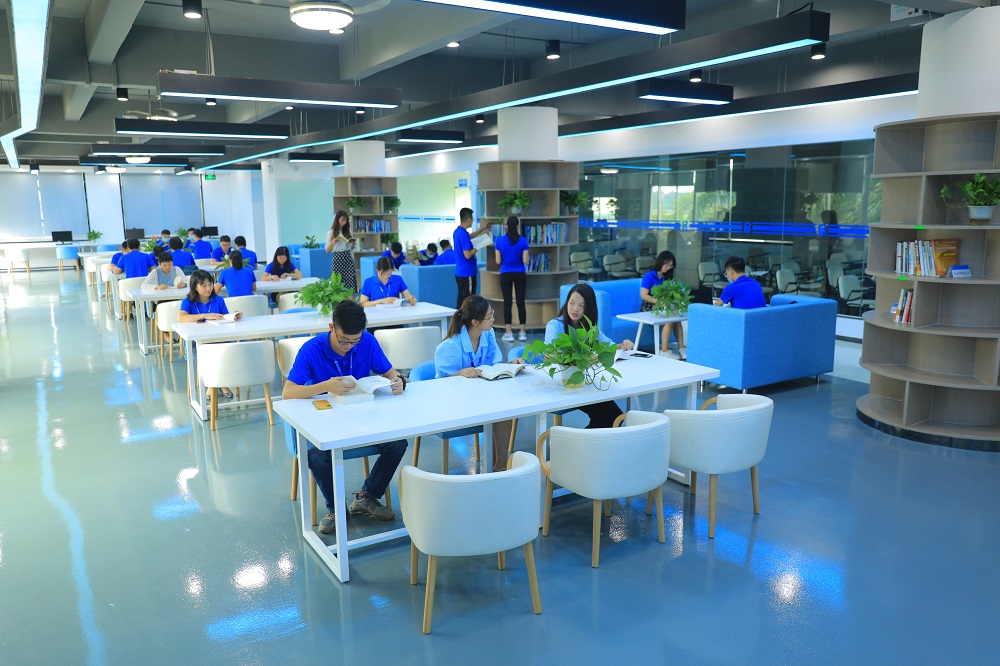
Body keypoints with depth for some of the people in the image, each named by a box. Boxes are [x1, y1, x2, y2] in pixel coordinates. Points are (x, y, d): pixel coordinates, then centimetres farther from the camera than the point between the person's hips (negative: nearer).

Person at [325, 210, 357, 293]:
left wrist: (353, 243, -2)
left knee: (350, 283, -4)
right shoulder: (331, 233, 1)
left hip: (348, 258, 3)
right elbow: (327, 250, 0)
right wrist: (332, 243, -17)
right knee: (338, 282, -5)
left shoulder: (348, 231, 12)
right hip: (338, 259, -3)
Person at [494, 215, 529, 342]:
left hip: (505, 275, 0)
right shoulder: (523, 241, -6)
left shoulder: (500, 241, -5)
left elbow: (498, 261, -3)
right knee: (521, 302, 5)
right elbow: (525, 261, -8)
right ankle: (522, 333, 7)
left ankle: (509, 334, 2)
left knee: (507, 302, 2)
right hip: (520, 274, 0)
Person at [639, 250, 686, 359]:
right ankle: (664, 351, -27)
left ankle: (681, 348, -28)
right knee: (670, 320, -30)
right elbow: (643, 295, -15)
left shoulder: (665, 277, 14)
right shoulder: (649, 275, -6)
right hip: (648, 309, -6)